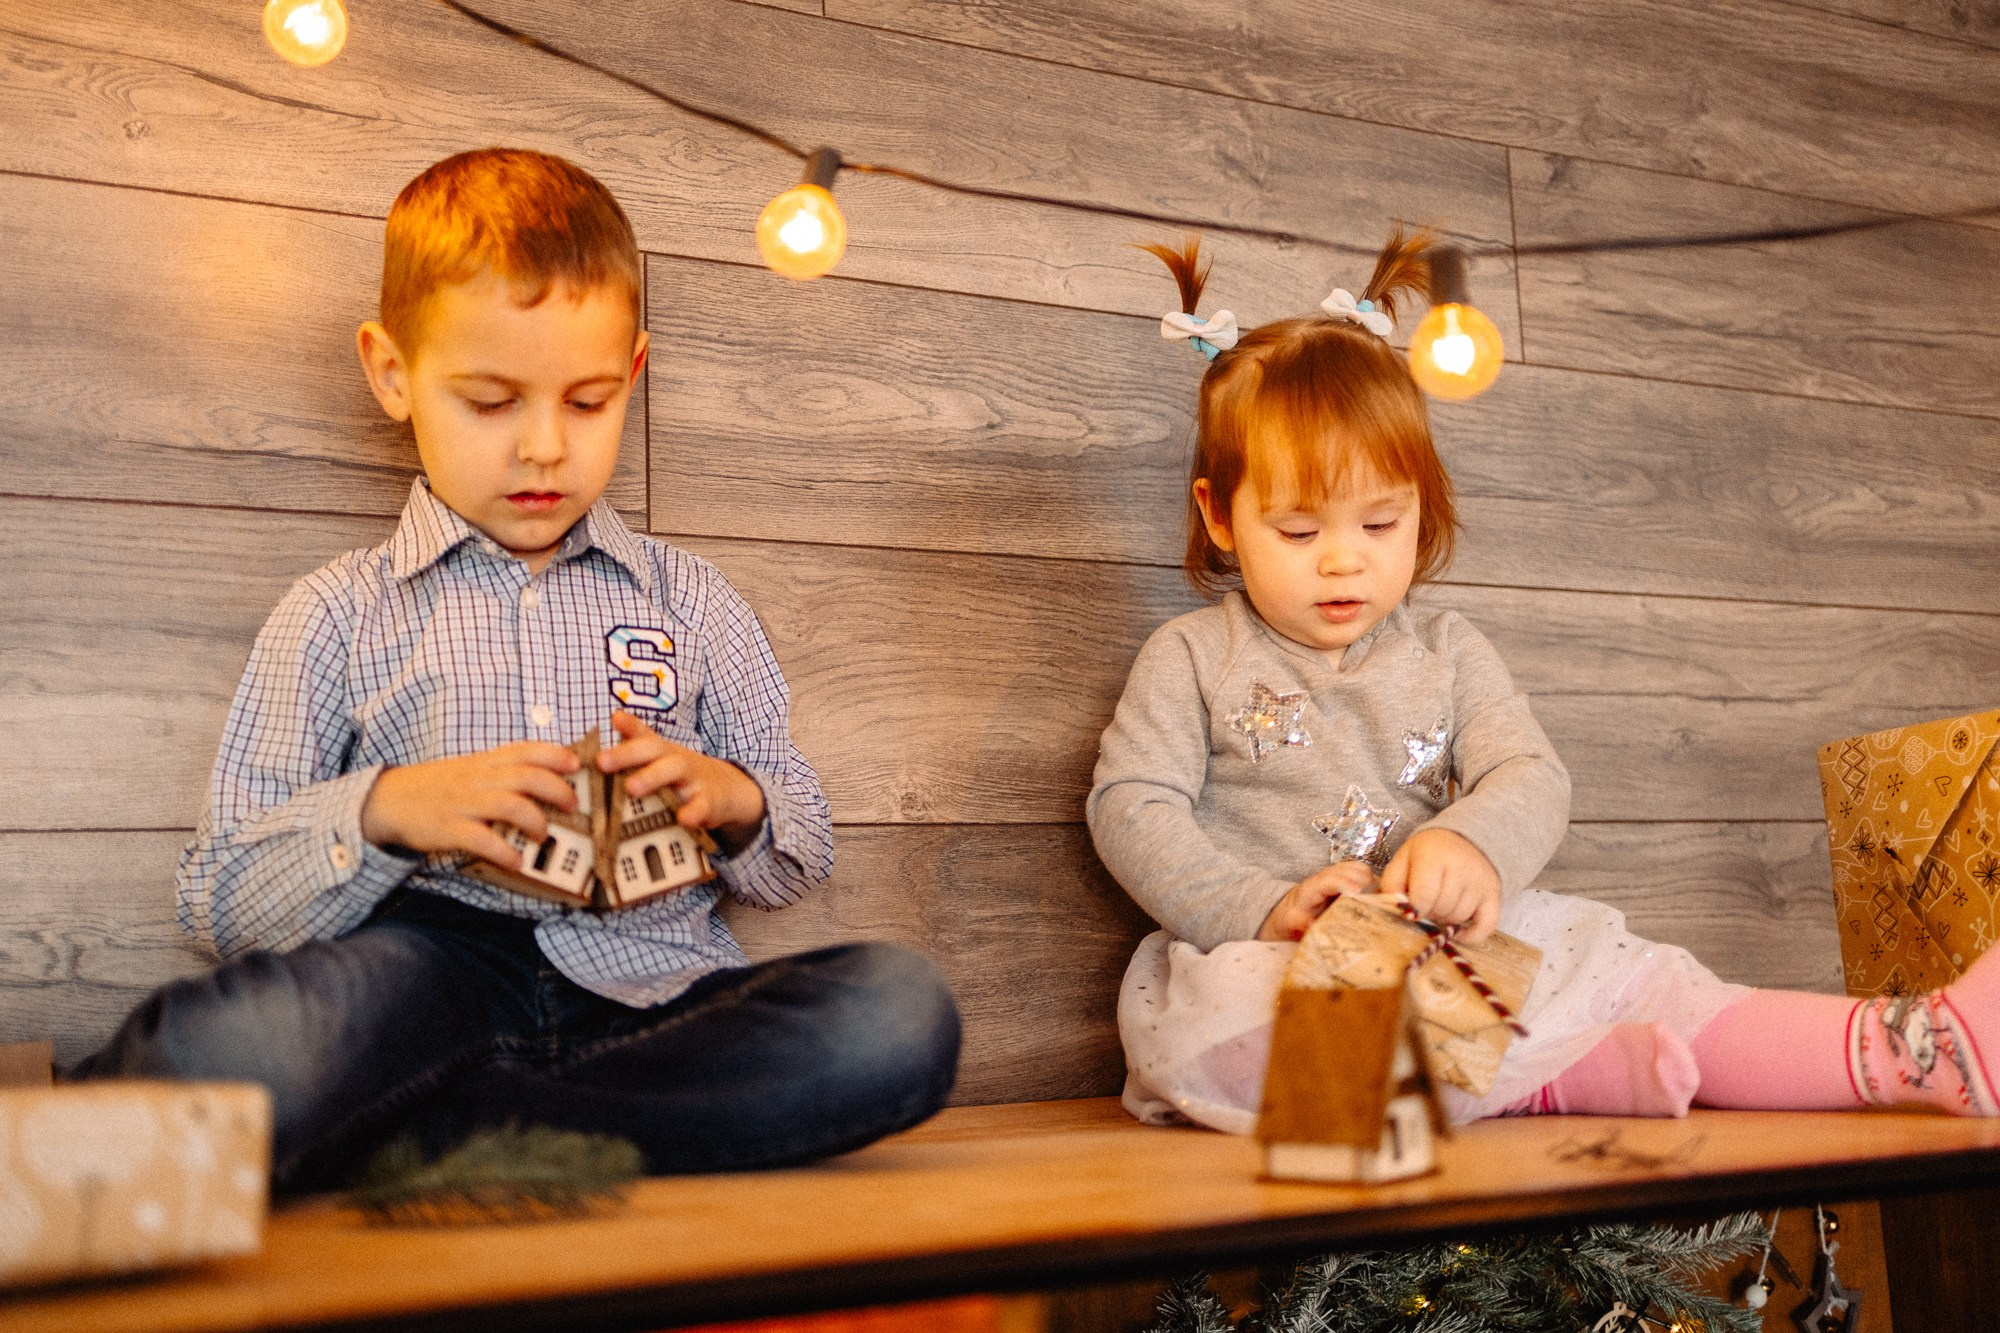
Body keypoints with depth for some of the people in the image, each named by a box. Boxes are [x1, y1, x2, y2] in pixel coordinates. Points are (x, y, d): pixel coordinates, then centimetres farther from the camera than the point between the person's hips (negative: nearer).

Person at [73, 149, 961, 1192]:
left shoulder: (690, 603, 20)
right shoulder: (336, 617, 13)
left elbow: (798, 861, 23)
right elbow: (220, 905, 8)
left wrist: (733, 800, -1)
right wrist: (380, 814, -11)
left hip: (645, 984, 5)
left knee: (901, 1014, -31)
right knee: (225, 1043, -41)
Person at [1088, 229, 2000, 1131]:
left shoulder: (1445, 653, 14)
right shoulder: (1192, 659, 4)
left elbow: (1530, 778, 2)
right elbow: (1131, 808, -4)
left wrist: (1473, 845, -24)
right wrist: (1266, 907, -19)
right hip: (1260, 963, -4)